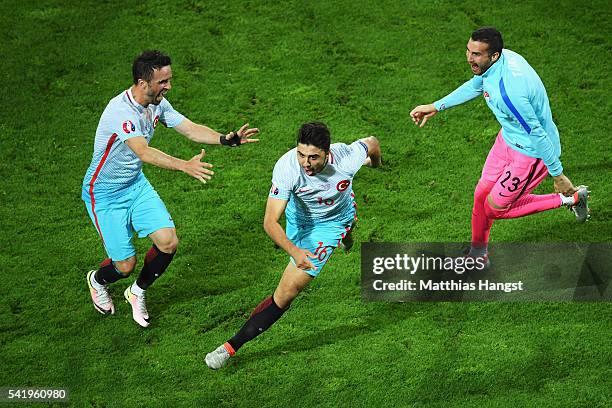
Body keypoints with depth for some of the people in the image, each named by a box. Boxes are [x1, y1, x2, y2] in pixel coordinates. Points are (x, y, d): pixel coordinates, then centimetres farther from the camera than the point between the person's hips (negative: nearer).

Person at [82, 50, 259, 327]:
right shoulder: (120, 111, -32)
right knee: (126, 265, -3)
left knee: (168, 242, -7)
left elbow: (190, 129, -3)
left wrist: (226, 139, -20)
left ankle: (138, 291, 21)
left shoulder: (158, 104, -5)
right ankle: (97, 280, 35)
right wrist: (185, 166, -57)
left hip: (136, 185, 7)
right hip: (104, 194, -7)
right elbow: (144, 153, -44)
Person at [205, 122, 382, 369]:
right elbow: (270, 222, -41)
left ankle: (232, 346, -7)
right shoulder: (287, 167, -39)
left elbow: (372, 142, -11)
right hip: (297, 216, 2)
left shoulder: (346, 158, -37)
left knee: (287, 293, -13)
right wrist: (294, 252, -59)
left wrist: (375, 162, 13)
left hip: (330, 224, -2)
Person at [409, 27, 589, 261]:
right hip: (508, 139, 8)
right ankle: (478, 255, 38)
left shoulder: (508, 90, -39)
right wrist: (436, 107, 17)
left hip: (532, 152, -8)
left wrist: (557, 174, -19)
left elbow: (537, 134, -29)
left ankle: (570, 198, 16)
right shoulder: (502, 57, -11)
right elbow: (475, 86, 13)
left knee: (494, 208, 7)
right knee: (481, 195, 15)